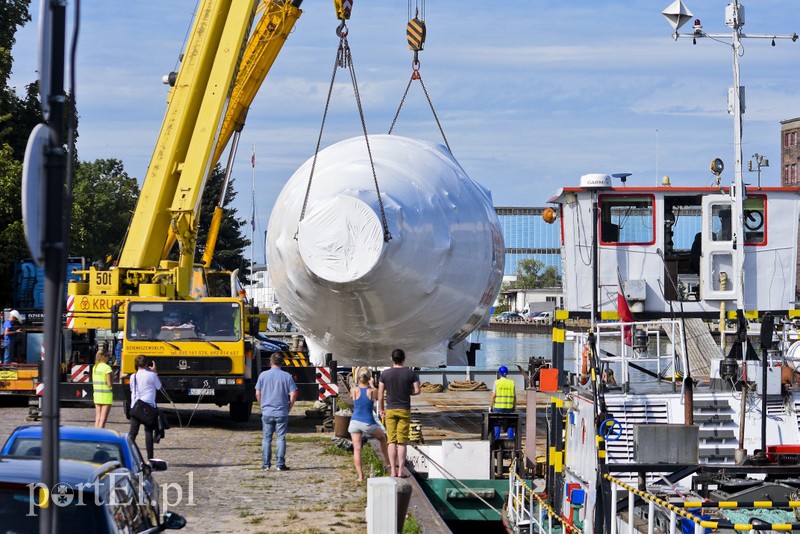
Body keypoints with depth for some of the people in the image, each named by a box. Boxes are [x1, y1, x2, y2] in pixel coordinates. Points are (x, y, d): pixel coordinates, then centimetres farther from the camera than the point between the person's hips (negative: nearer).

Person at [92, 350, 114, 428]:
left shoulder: (95, 367, 8)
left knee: (97, 418, 10)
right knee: (103, 419, -4)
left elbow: (94, 382, 10)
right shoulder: (107, 368, -12)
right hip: (106, 395, -6)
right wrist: (112, 376, -1)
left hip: (97, 393, 6)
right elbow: (109, 384, -14)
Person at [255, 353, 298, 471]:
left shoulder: (263, 375, -1)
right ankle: (280, 464, 0)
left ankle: (265, 464, 10)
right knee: (281, 438, 3)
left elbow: (257, 394, 2)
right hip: (282, 413, -1)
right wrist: (289, 407, 7)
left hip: (267, 412, 1)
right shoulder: (287, 376, -3)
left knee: (266, 438, 8)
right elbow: (293, 394, -6)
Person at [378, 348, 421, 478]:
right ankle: (400, 470, -1)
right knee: (402, 442, 3)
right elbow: (417, 390, -6)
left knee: (392, 441, 3)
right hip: (405, 410, 0)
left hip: (390, 410, 0)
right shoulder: (410, 373, -4)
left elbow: (380, 395, -2)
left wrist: (381, 410, 8)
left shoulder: (385, 374, -3)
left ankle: (393, 471, -1)